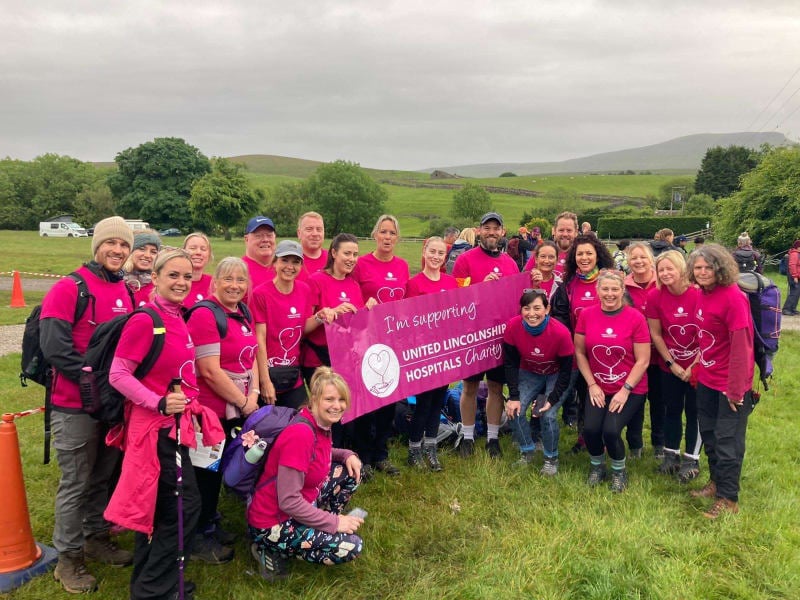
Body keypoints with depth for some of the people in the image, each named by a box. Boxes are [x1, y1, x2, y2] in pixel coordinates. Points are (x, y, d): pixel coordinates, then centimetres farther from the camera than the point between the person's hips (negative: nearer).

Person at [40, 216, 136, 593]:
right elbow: (54, 347, -19)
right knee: (76, 483, 5)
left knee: (104, 475, 17)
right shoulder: (69, 288, -12)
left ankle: (97, 538, 35)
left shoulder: (126, 292, 7)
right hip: (76, 405, -6)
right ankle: (69, 557, 21)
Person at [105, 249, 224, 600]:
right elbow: (118, 375, -18)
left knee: (161, 507, 17)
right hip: (157, 426, -8)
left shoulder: (179, 319, 8)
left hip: (176, 423, 8)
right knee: (185, 505, -4)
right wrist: (159, 403, -24)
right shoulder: (144, 321, -17)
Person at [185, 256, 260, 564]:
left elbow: (251, 357, 13)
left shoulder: (243, 314, 7)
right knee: (205, 468, 6)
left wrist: (253, 395, -2)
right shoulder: (205, 315, -18)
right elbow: (210, 371, -22)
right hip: (209, 409, -8)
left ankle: (210, 524, 37)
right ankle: (199, 537, 24)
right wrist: (243, 402, -14)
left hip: (234, 408, 8)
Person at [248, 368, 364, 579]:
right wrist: (334, 522, -20)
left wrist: (347, 455, -2)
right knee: (351, 547, -16)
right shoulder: (300, 434, -29)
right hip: (273, 523, -9)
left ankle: (319, 528, 15)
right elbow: (288, 501, -29)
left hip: (301, 507, 9)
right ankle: (273, 549, -1)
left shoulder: (322, 424, -2)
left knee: (351, 471, 5)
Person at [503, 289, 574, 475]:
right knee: (515, 410, -14)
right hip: (529, 373, 3)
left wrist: (552, 400, -21)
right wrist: (513, 396, -17)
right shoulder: (513, 326, -24)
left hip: (556, 375, -3)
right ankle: (526, 452, 10)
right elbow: (510, 363, -12)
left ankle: (551, 458, 6)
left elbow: (566, 370, -17)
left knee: (548, 415, -20)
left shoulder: (561, 332, -31)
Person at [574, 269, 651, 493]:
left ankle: (619, 471, 13)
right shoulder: (586, 315, -4)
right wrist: (592, 384, -4)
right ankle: (596, 465, 17)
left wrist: (625, 390, -13)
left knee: (610, 430, -20)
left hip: (630, 389, -2)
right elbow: (579, 353, 3)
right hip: (598, 388, 2)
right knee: (590, 428, -18)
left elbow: (643, 361, -9)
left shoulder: (635, 318, -11)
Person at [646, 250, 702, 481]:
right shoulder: (655, 296, -11)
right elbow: (655, 334, -3)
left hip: (697, 365, -2)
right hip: (670, 365, 2)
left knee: (694, 411, 7)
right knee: (672, 409, 14)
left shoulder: (699, 294, -18)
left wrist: (693, 366, -12)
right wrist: (672, 363, -5)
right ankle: (671, 455, 30)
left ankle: (691, 460, 21)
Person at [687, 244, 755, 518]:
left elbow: (741, 346, -21)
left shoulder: (733, 297, -21)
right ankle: (717, 481, 38)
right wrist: (699, 365, 10)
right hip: (707, 379, 8)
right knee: (709, 434, 20)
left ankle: (728, 499, 18)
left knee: (728, 440, 3)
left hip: (730, 382, -8)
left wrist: (735, 389, -20)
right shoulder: (703, 295, 3)